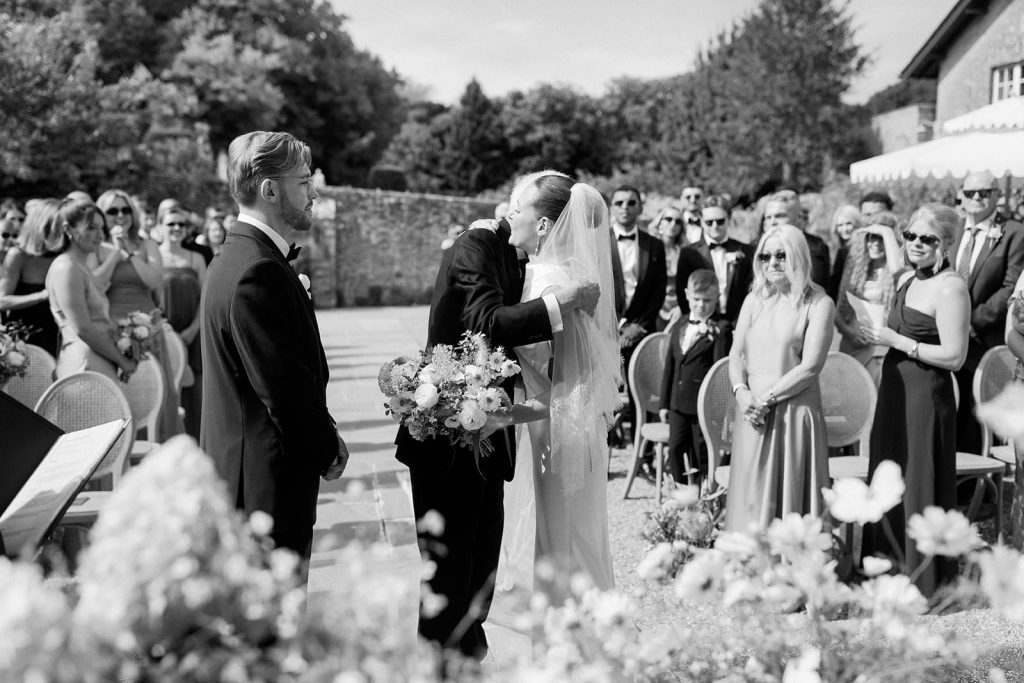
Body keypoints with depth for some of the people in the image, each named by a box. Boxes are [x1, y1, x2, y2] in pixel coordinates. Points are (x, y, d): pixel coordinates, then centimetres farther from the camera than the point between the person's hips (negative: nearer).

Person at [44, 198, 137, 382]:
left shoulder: (83, 267, 21)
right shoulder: (65, 268, -8)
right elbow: (83, 329, -15)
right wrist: (121, 359, -8)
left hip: (103, 364, 9)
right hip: (85, 364, -9)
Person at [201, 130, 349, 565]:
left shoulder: (237, 257, 13)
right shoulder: (258, 272, -21)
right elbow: (285, 385, -22)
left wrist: (323, 435, 10)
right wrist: (327, 448, -8)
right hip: (269, 479, -10)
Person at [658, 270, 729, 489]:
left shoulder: (719, 332, -9)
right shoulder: (678, 329, 12)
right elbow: (669, 368, 15)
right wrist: (664, 403, 14)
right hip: (678, 403, 6)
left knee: (702, 454, 4)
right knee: (675, 449, 8)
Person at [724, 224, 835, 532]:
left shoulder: (818, 304, -4)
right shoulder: (755, 300, 12)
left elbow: (810, 367, -10)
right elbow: (736, 354, 10)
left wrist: (766, 398, -13)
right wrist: (742, 393, -8)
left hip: (794, 411, -4)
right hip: (752, 412, 4)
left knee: (789, 494, 0)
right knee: (750, 494, 5)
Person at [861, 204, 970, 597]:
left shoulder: (950, 288, -15)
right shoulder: (906, 280, 12)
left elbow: (954, 357, -20)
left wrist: (896, 341, -18)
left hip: (926, 397, -9)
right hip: (895, 392, 9)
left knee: (921, 486, 2)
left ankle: (926, 582, 16)